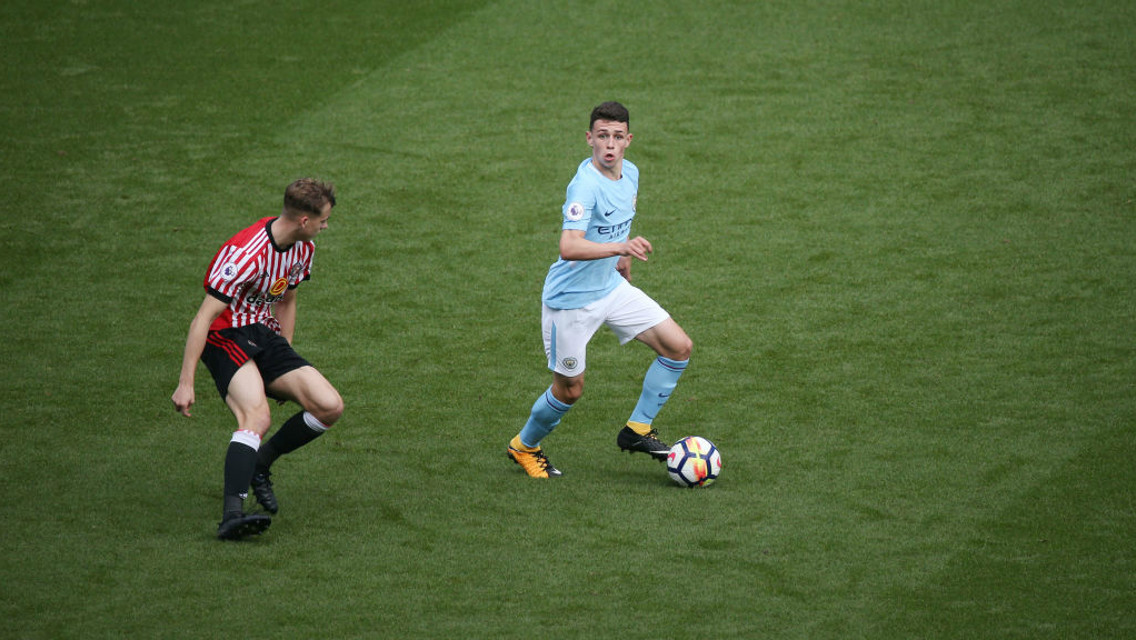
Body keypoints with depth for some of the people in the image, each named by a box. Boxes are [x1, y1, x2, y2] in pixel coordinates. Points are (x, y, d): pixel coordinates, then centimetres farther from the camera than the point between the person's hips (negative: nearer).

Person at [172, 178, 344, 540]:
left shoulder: (303, 248, 6)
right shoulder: (246, 254, -22)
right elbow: (204, 318, -22)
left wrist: (285, 368, 19)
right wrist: (186, 383, -24)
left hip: (267, 335, 8)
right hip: (227, 336, -8)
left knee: (330, 407, -11)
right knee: (257, 417, -33)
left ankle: (260, 463, 11)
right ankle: (232, 515, -46)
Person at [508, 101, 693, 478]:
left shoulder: (630, 174, -1)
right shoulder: (586, 185, -28)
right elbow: (569, 248, -42)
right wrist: (621, 247, -53)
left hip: (612, 287, 8)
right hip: (571, 299, -8)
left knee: (679, 347, 0)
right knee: (570, 389, 6)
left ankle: (637, 430, 14)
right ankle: (524, 446, 34)